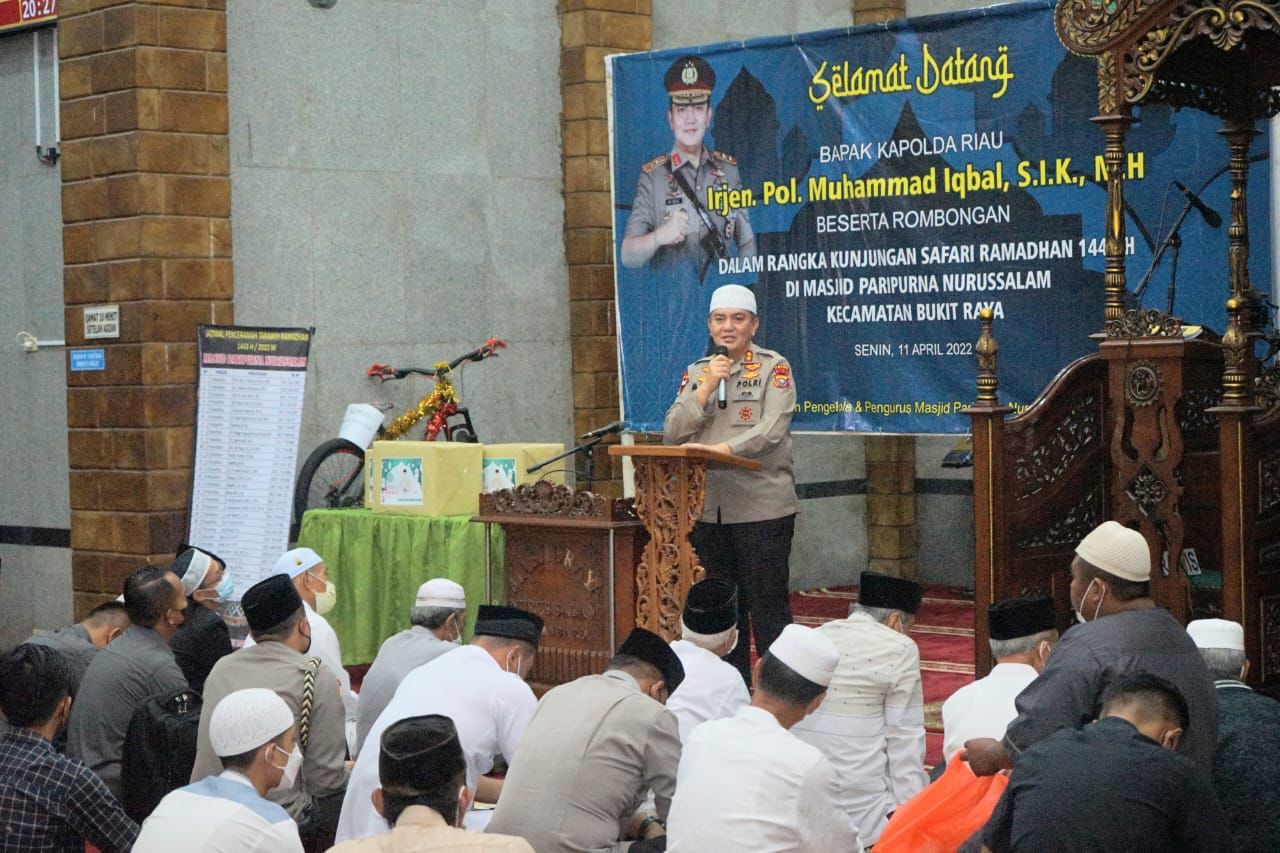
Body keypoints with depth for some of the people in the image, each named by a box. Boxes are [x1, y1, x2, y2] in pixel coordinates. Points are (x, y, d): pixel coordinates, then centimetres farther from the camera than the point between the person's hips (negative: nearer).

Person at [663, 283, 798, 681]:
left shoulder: (774, 368, -1)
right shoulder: (696, 372, 14)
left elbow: (771, 431, -15)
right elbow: (672, 434, 4)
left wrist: (718, 449, -26)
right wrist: (706, 388, -8)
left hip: (762, 508, -5)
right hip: (709, 509, 5)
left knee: (768, 607, -4)